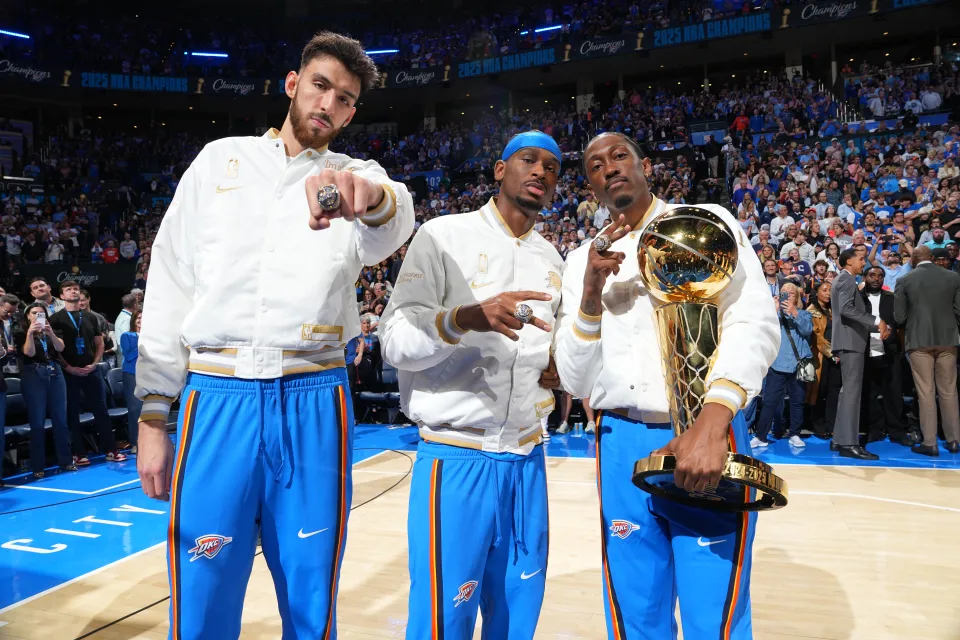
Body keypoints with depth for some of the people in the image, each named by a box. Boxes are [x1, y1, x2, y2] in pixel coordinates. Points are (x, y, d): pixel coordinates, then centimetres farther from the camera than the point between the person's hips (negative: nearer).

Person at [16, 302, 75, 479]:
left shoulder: (51, 332, 16)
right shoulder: (21, 333, 7)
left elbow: (60, 348, -3)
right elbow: (29, 352, -9)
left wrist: (50, 333, -18)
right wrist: (30, 333, -20)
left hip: (55, 374, 3)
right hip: (33, 376, -3)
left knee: (60, 419, 2)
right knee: (37, 422, -3)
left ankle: (65, 461, 9)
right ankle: (38, 467, 3)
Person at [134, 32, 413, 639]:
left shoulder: (357, 178, 10)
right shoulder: (221, 160, 12)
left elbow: (390, 228, -17)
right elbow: (171, 285, 10)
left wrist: (372, 197, -42)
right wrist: (153, 414, 5)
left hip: (314, 405, 0)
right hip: (216, 397, 1)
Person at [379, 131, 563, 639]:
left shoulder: (553, 261, 13)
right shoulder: (444, 236, -4)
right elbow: (396, 341, -12)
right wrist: (468, 317, -30)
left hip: (527, 461, 6)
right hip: (456, 458, -5)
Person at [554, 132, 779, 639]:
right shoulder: (582, 261, 10)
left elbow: (755, 322, -12)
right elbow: (575, 381, 6)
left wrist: (711, 424, -27)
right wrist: (590, 295, -10)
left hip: (707, 436, -2)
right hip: (621, 447, 3)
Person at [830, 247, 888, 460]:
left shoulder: (844, 279, 23)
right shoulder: (847, 279, -9)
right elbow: (846, 308, -24)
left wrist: (880, 324, 15)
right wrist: (877, 321, -25)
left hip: (850, 341, 11)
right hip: (850, 340, -11)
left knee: (848, 389, 12)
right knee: (852, 389, -13)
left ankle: (839, 439, 15)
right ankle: (849, 443, -15)